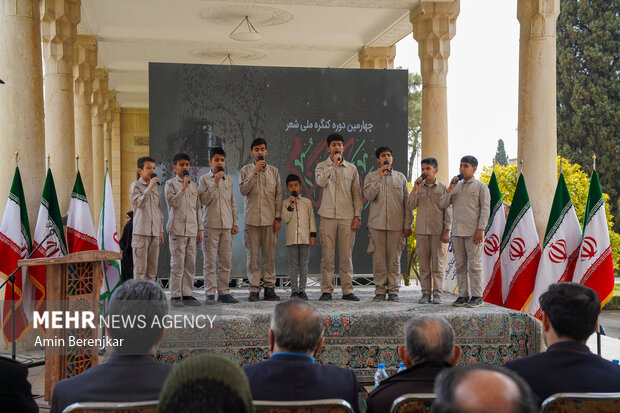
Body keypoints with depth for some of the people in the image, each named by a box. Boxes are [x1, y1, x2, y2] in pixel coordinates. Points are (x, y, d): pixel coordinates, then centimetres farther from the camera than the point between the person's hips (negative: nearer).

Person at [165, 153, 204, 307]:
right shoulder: (171, 184, 1)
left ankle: (187, 294, 11)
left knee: (190, 264, 5)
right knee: (177, 264, -5)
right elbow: (172, 202, -14)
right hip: (177, 229, -5)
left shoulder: (194, 185, 16)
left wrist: (199, 229, 14)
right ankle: (175, 296, 1)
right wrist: (184, 187, -16)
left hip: (192, 230, 5)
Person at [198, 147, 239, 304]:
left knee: (226, 260, 4)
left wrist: (235, 223, 11)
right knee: (210, 261, -4)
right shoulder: (204, 179, 2)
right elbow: (205, 200, -8)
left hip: (226, 225, 4)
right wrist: (215, 183, -13)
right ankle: (210, 294, 0)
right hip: (211, 224, -4)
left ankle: (224, 292, 10)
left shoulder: (229, 180, 14)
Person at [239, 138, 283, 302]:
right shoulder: (246, 170, 7)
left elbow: (278, 195, 8)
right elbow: (243, 190, -7)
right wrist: (255, 172, -12)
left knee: (270, 255, 2)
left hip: (269, 219, 1)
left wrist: (278, 218, 2)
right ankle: (254, 289, 5)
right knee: (253, 255, 0)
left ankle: (269, 288, 9)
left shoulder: (274, 171, 9)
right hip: (252, 218, -1)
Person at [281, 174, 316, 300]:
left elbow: (311, 219, 8)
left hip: (305, 237, 1)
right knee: (293, 264, 2)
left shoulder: (307, 202, 9)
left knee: (303, 264, 2)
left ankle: (302, 290, 7)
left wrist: (313, 235, 2)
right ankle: (294, 290, 7)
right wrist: (291, 206, -12)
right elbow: (285, 219, -4)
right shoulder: (285, 203, 7)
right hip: (292, 237, 0)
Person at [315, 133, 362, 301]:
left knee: (346, 256, 3)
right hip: (328, 216, -1)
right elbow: (320, 181, -15)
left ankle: (347, 291, 9)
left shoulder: (352, 168, 11)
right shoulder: (322, 166, 7)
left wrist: (357, 216, 3)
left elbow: (357, 194, 10)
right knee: (327, 255, 0)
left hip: (347, 217, 1)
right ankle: (326, 290, 6)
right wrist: (334, 164, -15)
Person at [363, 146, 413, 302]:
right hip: (377, 224, 0)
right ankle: (380, 290, 9)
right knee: (378, 259, 0)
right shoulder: (371, 177, 8)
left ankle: (393, 290, 10)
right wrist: (380, 176, -11)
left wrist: (407, 224, 2)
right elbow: (369, 195, -10)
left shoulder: (401, 177, 10)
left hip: (396, 224, 1)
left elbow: (407, 202, 9)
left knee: (394, 258, 2)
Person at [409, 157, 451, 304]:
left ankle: (437, 293, 4)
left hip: (437, 231, -2)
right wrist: (415, 189, -8)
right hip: (421, 230, 2)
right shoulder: (419, 187, 11)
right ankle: (425, 293, 8)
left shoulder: (443, 188, 4)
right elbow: (411, 206, 1)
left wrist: (447, 231, -4)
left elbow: (448, 210, 2)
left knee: (437, 262, -1)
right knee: (423, 263, 3)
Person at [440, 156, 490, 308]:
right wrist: (450, 188, -2)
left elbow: (485, 209, -3)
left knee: (474, 265, -4)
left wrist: (481, 229, -12)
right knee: (460, 265, 6)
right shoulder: (456, 186, 17)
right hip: (457, 232, 5)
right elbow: (443, 204, 11)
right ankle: (463, 295, 12)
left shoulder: (480, 187, 3)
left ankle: (477, 297, 1)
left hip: (473, 232, -5)